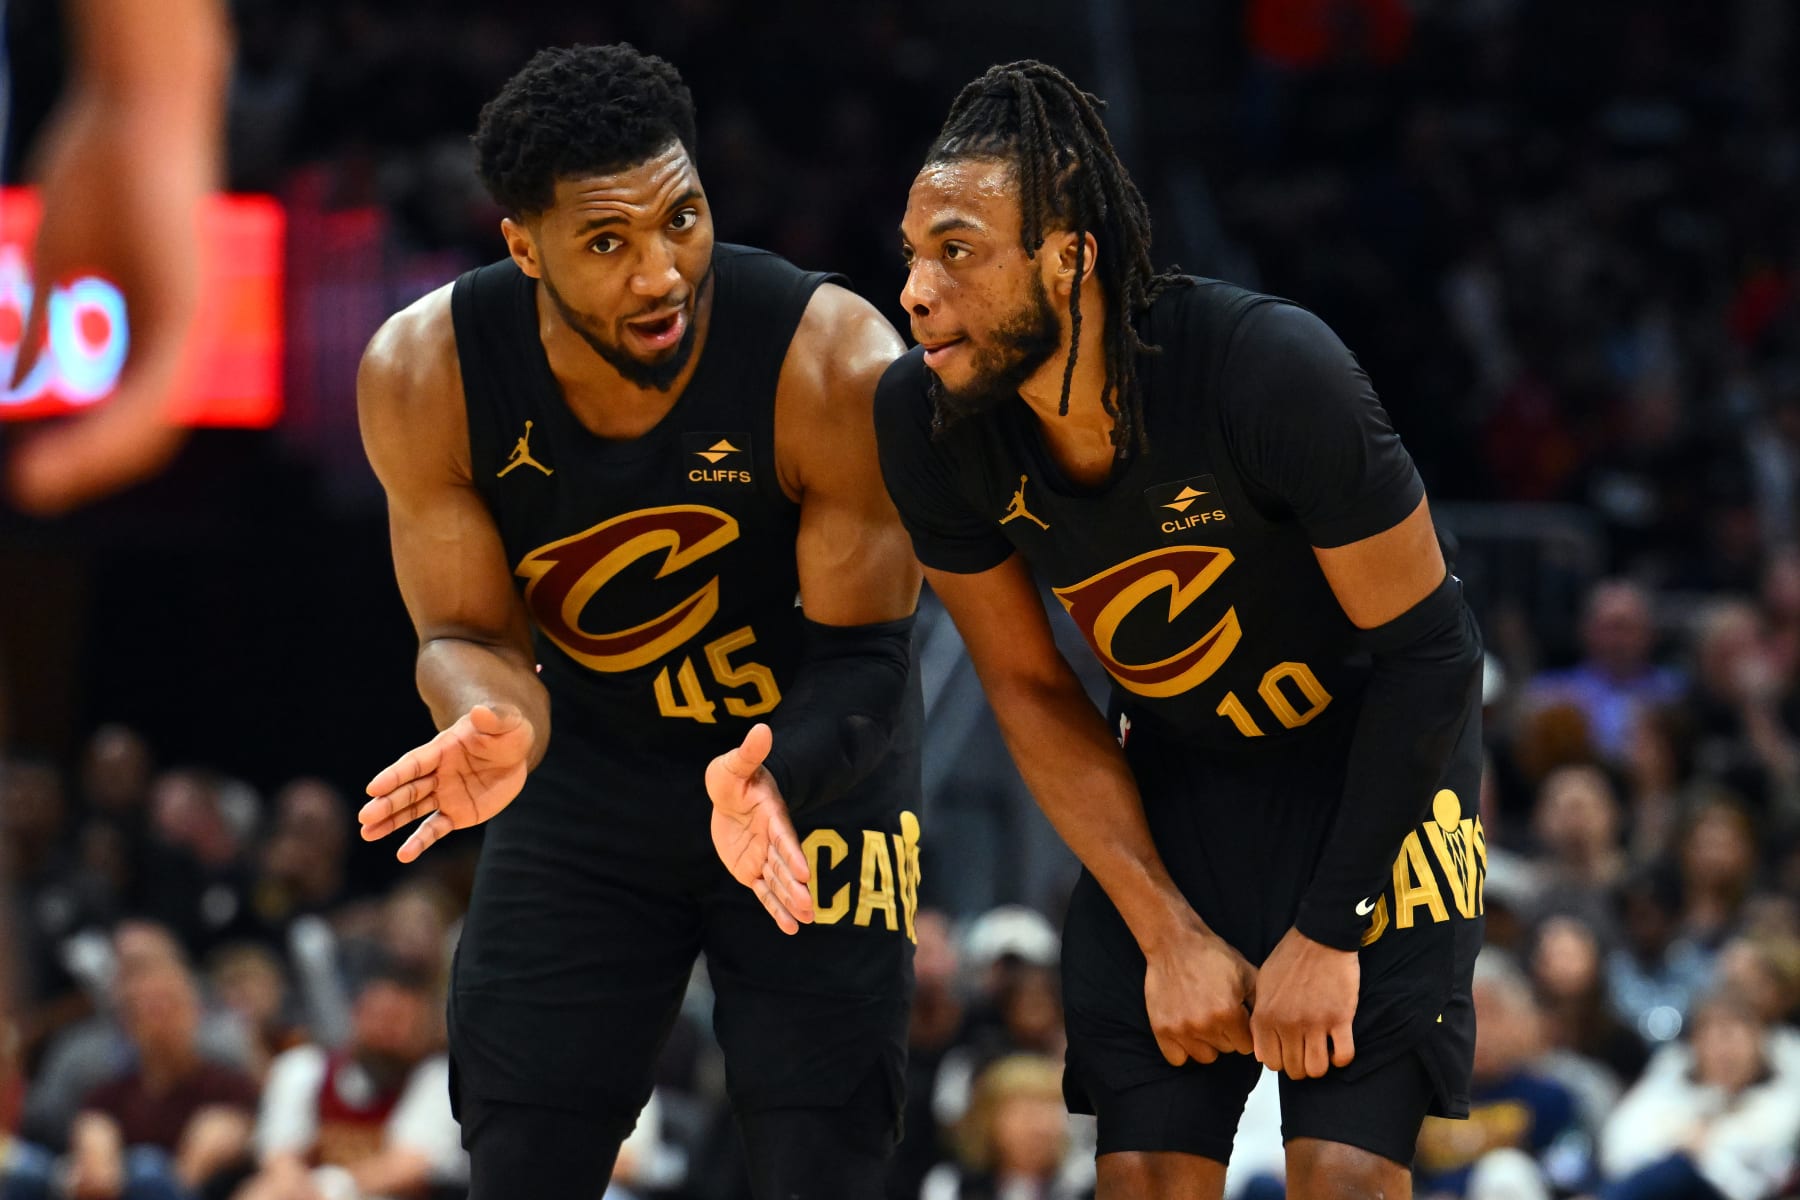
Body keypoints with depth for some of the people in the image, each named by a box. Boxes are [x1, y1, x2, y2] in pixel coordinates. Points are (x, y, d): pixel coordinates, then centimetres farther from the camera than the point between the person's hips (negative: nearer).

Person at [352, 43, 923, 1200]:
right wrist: (494, 726, -39)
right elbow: (467, 632, -13)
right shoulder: (423, 374, -22)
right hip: (590, 769, 2)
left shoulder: (834, 362, -30)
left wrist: (768, 780, -44)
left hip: (815, 760, -2)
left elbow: (861, 656, -22)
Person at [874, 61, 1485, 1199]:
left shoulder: (1272, 368, -32)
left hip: (1373, 753, -4)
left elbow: (1426, 648, -22)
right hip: (1175, 765, 4)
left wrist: (1328, 933, -19)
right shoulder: (929, 422, -19)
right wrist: (1169, 934, -10)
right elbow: (1032, 691, -5)